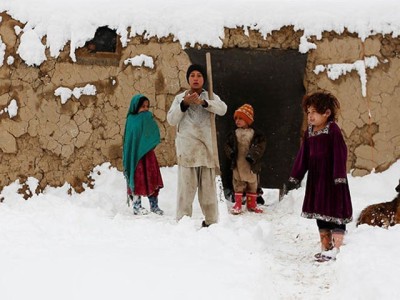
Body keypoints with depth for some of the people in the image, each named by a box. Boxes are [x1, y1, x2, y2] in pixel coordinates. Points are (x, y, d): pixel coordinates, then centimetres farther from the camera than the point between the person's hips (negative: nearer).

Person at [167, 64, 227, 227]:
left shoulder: (211, 97, 11)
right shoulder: (180, 98, 11)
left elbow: (222, 109, -11)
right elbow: (171, 120, 2)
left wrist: (203, 102, -24)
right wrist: (184, 104, -11)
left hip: (207, 148, 1)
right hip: (186, 149, -1)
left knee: (208, 186, 5)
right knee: (186, 186, -6)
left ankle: (210, 221, 12)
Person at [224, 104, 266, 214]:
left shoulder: (256, 134, -1)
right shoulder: (234, 134, 5)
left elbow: (260, 146, -7)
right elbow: (227, 145, 8)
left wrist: (252, 155, -19)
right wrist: (231, 153, -11)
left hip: (252, 165, 0)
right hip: (238, 165, 0)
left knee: (253, 184, 10)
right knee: (238, 184, 2)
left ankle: (251, 204, 22)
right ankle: (237, 204, 9)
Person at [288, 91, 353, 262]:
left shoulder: (332, 130, -12)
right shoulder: (309, 132, 9)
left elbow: (340, 154, -15)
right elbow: (303, 156, 14)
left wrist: (339, 177, -20)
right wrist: (295, 177, 15)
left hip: (331, 178, -8)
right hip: (316, 179, 8)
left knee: (335, 212, -3)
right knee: (320, 212, 12)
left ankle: (335, 249, -1)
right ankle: (325, 248, 19)